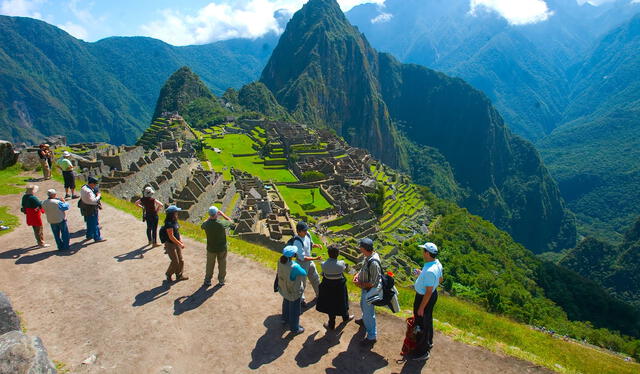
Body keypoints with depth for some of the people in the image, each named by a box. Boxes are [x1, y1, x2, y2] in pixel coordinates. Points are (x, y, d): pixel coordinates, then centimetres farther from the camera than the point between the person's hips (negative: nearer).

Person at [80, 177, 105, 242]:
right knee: (94, 224, 2)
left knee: (89, 223, 24)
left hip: (85, 209, 10)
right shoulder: (89, 191, -28)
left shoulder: (83, 188, 3)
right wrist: (98, 196, -17)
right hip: (91, 210, -10)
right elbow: (93, 201, -33)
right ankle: (97, 238, 12)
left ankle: (89, 235, 37)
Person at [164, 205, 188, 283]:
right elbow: (171, 236, -25)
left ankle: (179, 275, 28)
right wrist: (180, 244, -19)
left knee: (180, 260, 13)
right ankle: (168, 275, 25)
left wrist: (181, 241, 11)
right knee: (175, 262, 1)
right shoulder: (169, 223, -24)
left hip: (177, 243, 8)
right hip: (171, 245, -8)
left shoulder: (175, 221, 3)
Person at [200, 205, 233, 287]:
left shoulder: (206, 224, -20)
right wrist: (222, 214, 0)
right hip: (222, 248, -1)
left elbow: (202, 225, 7)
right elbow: (230, 221, -2)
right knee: (222, 264, 18)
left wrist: (210, 217, 4)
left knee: (210, 265, 19)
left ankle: (207, 280, 32)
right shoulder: (222, 223, -24)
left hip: (211, 249, 1)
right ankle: (221, 280, 30)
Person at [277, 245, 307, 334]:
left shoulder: (281, 261, -21)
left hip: (284, 288, 7)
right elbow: (304, 273, -22)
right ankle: (294, 328, 38)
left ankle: (285, 318, 59)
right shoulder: (294, 267, -40)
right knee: (294, 309, 17)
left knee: (286, 303, 33)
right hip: (294, 291, -6)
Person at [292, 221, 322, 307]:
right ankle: (301, 300, 35)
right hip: (302, 263, -8)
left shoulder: (307, 234, -10)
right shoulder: (297, 242, -33)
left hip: (309, 261, 8)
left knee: (315, 278, 24)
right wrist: (315, 258, -36)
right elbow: (302, 257, -31)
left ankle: (319, 294, 47)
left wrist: (315, 245, -12)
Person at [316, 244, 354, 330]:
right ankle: (345, 317, 53)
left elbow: (323, 274, -9)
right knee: (341, 302, 26)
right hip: (339, 286, 0)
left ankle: (331, 324, 37)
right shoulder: (341, 264, -28)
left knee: (331, 304, 20)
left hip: (328, 286, 1)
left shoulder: (324, 265, -26)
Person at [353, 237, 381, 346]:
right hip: (365, 289, 10)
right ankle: (364, 320, 60)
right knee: (363, 306, 32)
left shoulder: (374, 263, -36)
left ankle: (372, 337, 24)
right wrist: (358, 274, -5)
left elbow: (373, 283, -30)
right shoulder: (368, 256, -8)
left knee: (369, 313, 6)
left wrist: (361, 284, -17)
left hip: (370, 291, -9)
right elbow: (363, 268, 11)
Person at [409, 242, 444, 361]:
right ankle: (428, 342, 50)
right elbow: (440, 280, 9)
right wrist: (422, 275, 9)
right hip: (433, 294, 9)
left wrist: (421, 308, -19)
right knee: (428, 320, 28)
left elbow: (428, 292, -29)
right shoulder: (437, 263, -7)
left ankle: (422, 352, 26)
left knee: (421, 324, 9)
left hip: (424, 298, -9)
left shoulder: (430, 271, -36)